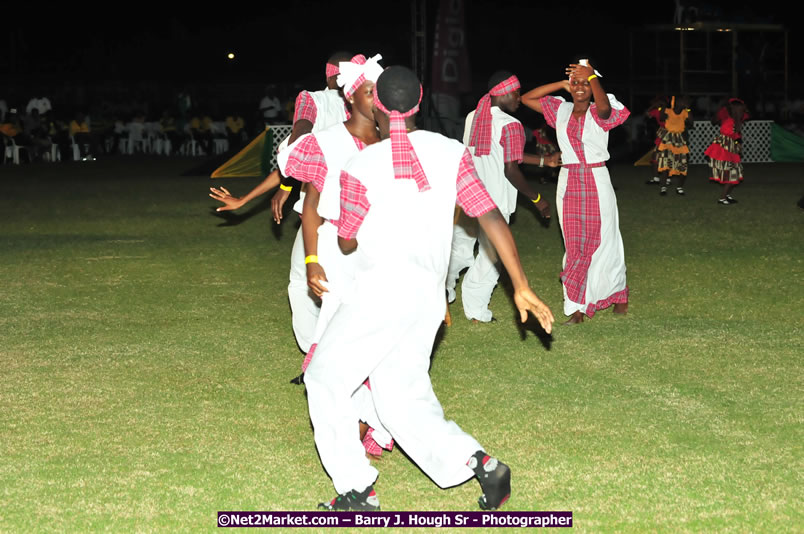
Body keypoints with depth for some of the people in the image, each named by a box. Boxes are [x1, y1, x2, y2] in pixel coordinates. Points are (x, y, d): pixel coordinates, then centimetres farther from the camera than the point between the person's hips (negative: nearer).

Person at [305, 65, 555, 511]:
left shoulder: (360, 168, -8)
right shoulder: (450, 153, 3)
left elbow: (347, 244, 5)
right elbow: (492, 217, -2)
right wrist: (522, 287, 1)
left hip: (381, 292, -6)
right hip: (428, 298, 6)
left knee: (326, 379, 10)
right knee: (403, 396, 15)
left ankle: (357, 491, 8)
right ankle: (478, 462, -2)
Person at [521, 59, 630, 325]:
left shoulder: (599, 114, -5)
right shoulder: (560, 111, 8)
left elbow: (604, 106, -29)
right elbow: (526, 98, 5)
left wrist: (592, 76, -25)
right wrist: (562, 84, 1)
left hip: (597, 181, -3)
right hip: (568, 181, 3)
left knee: (604, 241, 5)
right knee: (574, 245, 3)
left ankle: (619, 293, 26)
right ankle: (577, 306, 3)